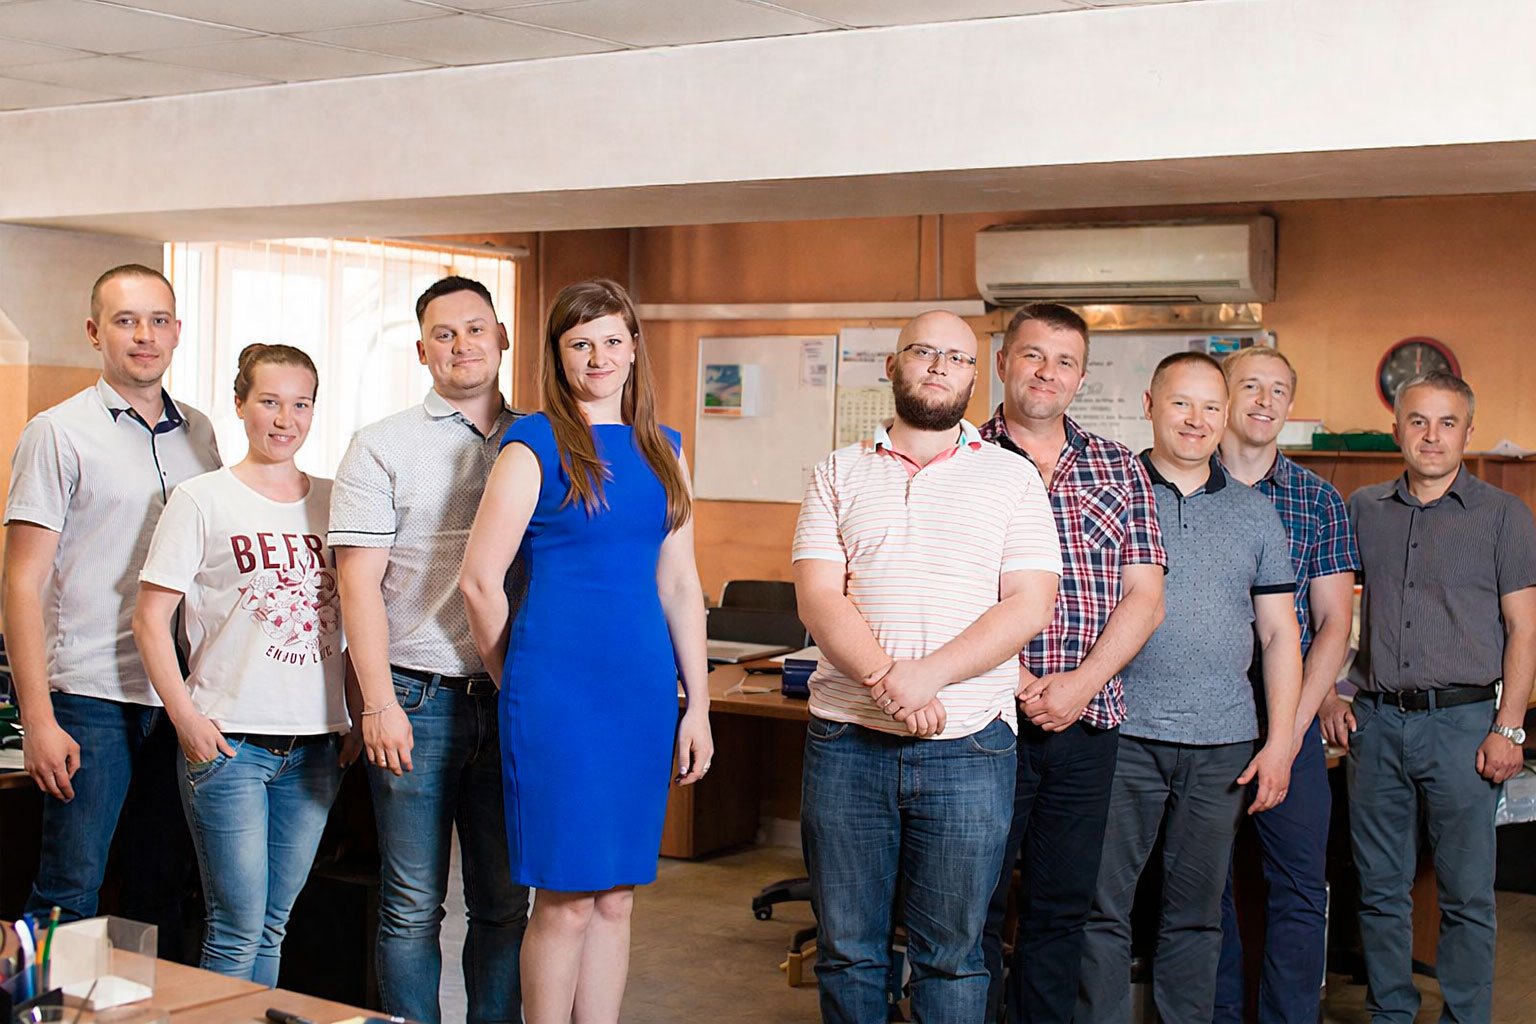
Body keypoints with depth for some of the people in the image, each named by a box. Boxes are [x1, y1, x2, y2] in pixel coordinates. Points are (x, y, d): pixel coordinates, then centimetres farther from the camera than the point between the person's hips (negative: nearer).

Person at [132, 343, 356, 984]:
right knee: (237, 931, -3)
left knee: (272, 929, 11)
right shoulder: (201, 500, -1)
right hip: (230, 739, -4)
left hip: (316, 744, 4)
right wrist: (186, 717, -12)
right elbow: (150, 619, -3)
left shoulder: (332, 501, 11)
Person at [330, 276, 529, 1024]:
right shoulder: (383, 448, 2)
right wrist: (380, 705, -11)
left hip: (512, 700, 3)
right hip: (418, 700, -3)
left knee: (506, 900, 9)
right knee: (413, 905, 2)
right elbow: (358, 582, -3)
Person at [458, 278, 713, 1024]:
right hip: (560, 688, -5)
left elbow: (680, 585, 14)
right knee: (566, 899, -2)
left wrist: (697, 704, 10)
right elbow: (479, 580, -7)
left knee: (616, 898, 10)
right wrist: (518, 684, 2)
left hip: (644, 692, 5)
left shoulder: (663, 451, 13)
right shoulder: (535, 444, -4)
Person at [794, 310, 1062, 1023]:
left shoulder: (1013, 477, 7)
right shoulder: (840, 474, 9)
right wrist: (886, 681, -18)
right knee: (846, 948, 9)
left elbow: (1030, 605, -3)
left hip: (969, 748, -1)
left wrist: (925, 676, -15)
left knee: (951, 955, 5)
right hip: (846, 741, 1)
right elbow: (818, 597, -2)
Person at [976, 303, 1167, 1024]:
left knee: (1062, 910, 10)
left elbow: (1144, 597, 6)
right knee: (973, 908, 2)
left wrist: (1081, 681, -9)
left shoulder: (1121, 470, 12)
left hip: (1085, 722, 3)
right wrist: (1015, 679, -15)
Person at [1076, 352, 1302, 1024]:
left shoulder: (1255, 513, 12)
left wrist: (1280, 741, 2)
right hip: (1123, 734, -2)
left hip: (1223, 743, 3)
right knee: (1103, 906, -1)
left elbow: (1279, 633, 10)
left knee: (1197, 913, 9)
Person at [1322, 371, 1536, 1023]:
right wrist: (1328, 697, 6)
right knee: (1380, 887, 9)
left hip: (1463, 719, -3)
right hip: (1375, 721, 3)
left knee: (1467, 894, 1)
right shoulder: (1363, 510, 10)